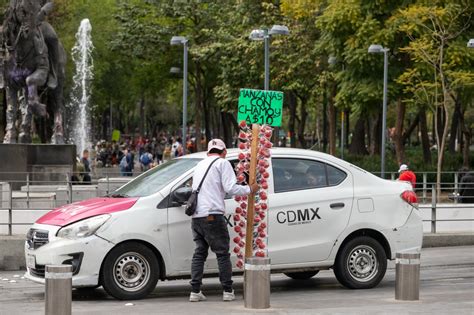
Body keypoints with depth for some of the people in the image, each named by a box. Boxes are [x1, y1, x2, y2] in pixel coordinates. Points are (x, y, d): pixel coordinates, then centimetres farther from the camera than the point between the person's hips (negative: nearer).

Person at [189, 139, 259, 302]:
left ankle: (195, 291, 6)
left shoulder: (200, 164, 23)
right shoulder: (222, 163, 0)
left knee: (199, 253, 11)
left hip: (196, 216, 7)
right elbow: (231, 188, -11)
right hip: (212, 215, -7)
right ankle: (228, 291, 2)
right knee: (222, 253, 1)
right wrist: (249, 189, 2)